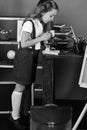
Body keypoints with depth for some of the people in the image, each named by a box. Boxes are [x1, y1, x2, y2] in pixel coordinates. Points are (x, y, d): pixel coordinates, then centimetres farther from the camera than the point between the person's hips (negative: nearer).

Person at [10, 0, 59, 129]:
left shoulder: (42, 23, 6)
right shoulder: (29, 23, -20)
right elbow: (24, 43, -24)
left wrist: (47, 37, 1)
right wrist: (42, 38, -21)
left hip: (34, 56, 8)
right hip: (24, 56, -8)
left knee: (28, 85, 13)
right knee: (20, 87, 1)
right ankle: (15, 116, 13)